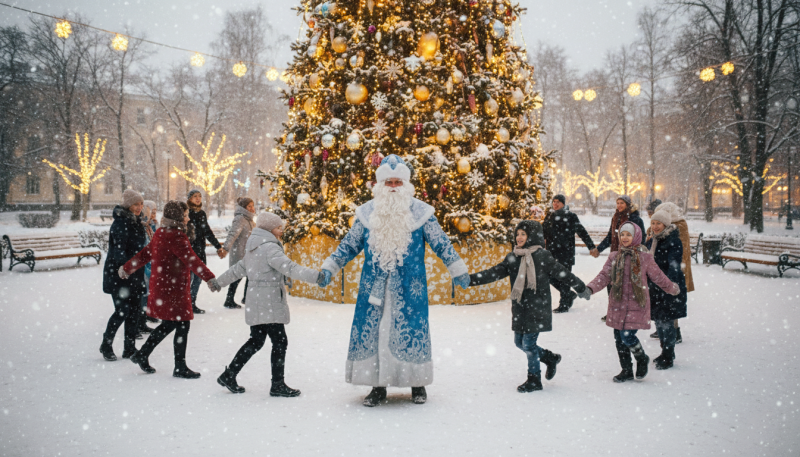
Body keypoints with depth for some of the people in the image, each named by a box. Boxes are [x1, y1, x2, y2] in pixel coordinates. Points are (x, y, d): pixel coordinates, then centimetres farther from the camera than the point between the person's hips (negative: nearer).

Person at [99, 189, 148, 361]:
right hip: (118, 273, -8)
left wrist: (139, 272, 20)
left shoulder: (136, 221, 11)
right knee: (122, 310, -6)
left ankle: (130, 348, 16)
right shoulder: (120, 223, -16)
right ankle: (106, 346, 13)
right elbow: (118, 251, -25)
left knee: (134, 311, 8)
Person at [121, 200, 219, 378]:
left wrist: (127, 269, 32)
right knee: (182, 325, -1)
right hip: (174, 288, -10)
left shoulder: (160, 233, 10)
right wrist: (210, 277, -34)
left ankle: (142, 355, 30)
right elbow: (191, 259, -28)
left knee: (169, 324, 20)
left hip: (160, 285, 10)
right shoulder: (176, 236, -18)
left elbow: (145, 253, 20)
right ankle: (180, 367, 6)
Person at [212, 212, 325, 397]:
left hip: (256, 304, 10)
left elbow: (239, 268, 26)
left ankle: (228, 375, 21)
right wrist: (316, 276, -35)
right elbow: (289, 268, -27)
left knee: (256, 342, 16)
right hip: (269, 304, -10)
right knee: (280, 342, -3)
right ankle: (278, 385, 3)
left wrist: (219, 282, 40)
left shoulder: (253, 248, 15)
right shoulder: (269, 248, -15)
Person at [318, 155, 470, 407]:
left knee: (412, 331, 0)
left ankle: (418, 383, 18)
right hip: (374, 286, 2)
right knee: (371, 330, 1)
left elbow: (441, 243, 8)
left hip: (409, 288, -2)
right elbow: (349, 246, 15)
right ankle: (378, 386, 14)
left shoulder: (420, 212, 1)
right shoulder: (367, 213, 6)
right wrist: (329, 268, 10)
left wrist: (457, 270, 8)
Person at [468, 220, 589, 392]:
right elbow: (494, 273, 4)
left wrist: (582, 288, -1)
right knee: (519, 342, 13)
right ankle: (550, 358, 36)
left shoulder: (543, 256, -8)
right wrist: (470, 279, -5)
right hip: (519, 309, 6)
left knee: (528, 343, -4)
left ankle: (534, 380, 15)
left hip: (537, 309, -6)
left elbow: (563, 273, -3)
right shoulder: (513, 257, 7)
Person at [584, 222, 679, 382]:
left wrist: (672, 288, 20)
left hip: (636, 305, -4)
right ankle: (626, 370, 23)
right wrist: (590, 288, -15)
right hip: (617, 305, 4)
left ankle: (642, 359, 18)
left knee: (628, 336, -13)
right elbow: (604, 276, 0)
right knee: (619, 338, 7)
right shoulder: (614, 257, 7)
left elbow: (658, 276, 12)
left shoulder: (644, 257, -1)